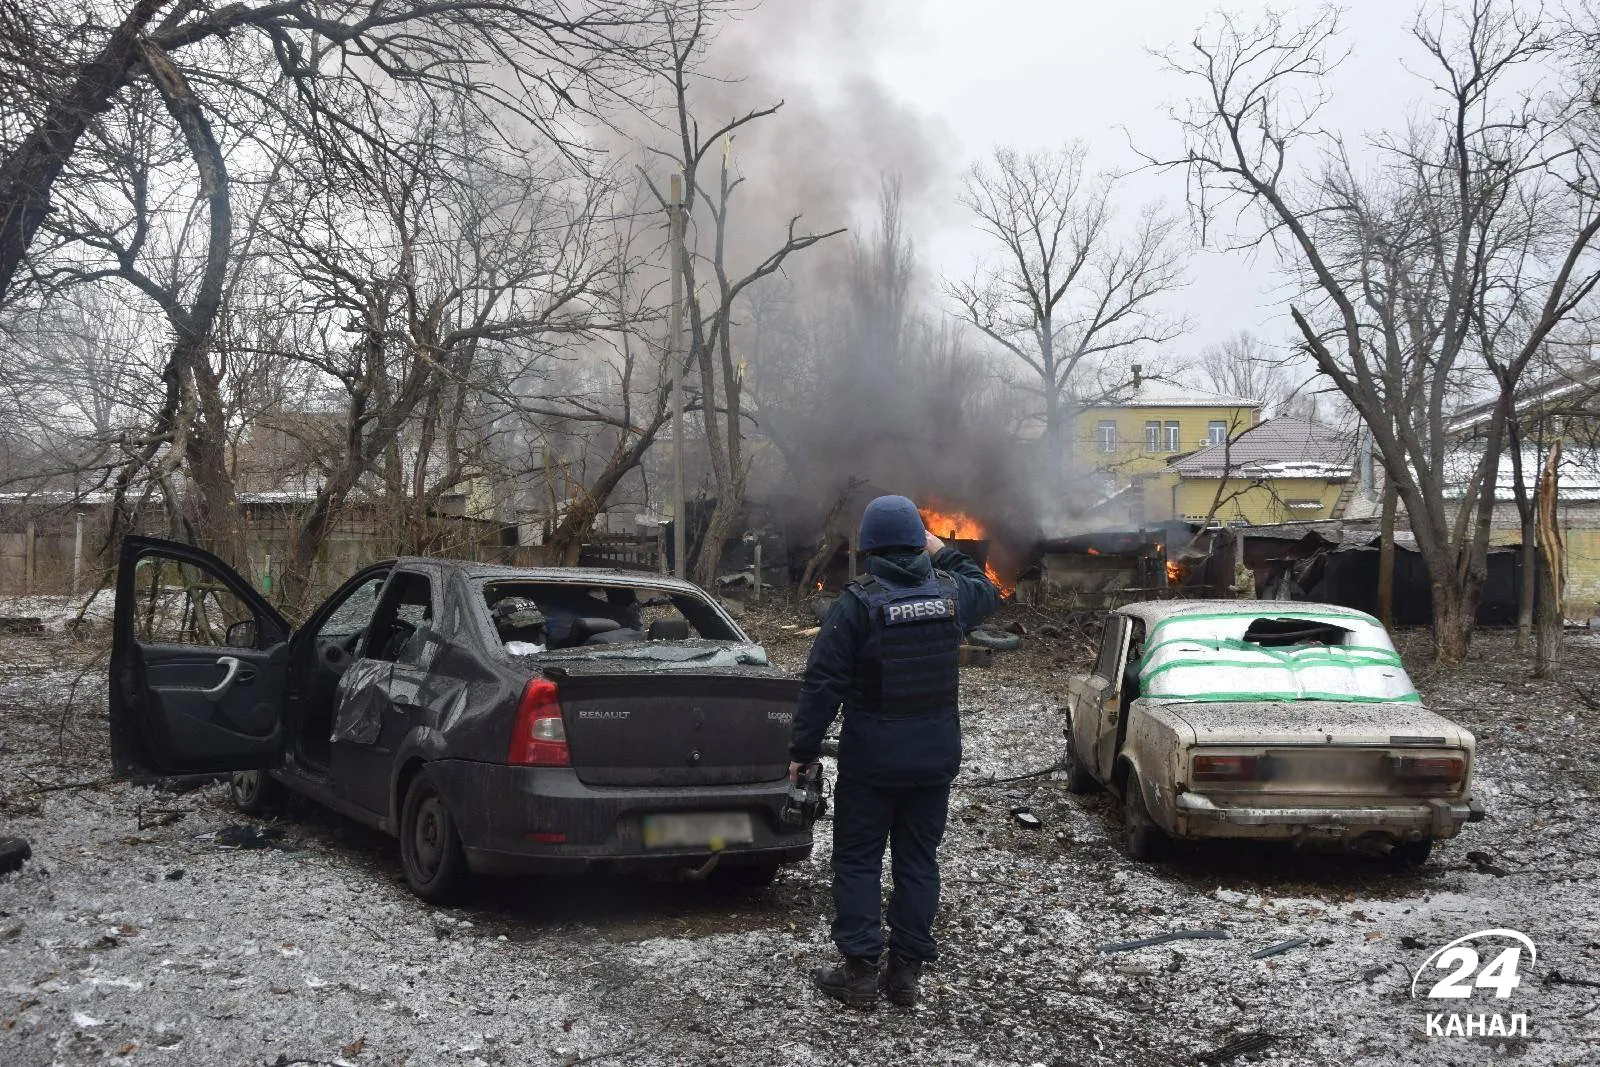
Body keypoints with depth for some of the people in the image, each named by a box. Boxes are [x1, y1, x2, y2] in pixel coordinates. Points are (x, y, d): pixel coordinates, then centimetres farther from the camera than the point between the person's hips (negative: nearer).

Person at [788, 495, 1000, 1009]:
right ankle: (906, 971, 16)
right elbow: (986, 592, 26)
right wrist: (942, 552, 29)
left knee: (858, 860, 7)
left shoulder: (857, 603, -14)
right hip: (936, 754, 4)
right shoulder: (950, 592, -1)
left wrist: (802, 750, -6)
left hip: (872, 756, -4)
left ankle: (860, 971, 8)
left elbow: (823, 684, -14)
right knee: (919, 860, 12)